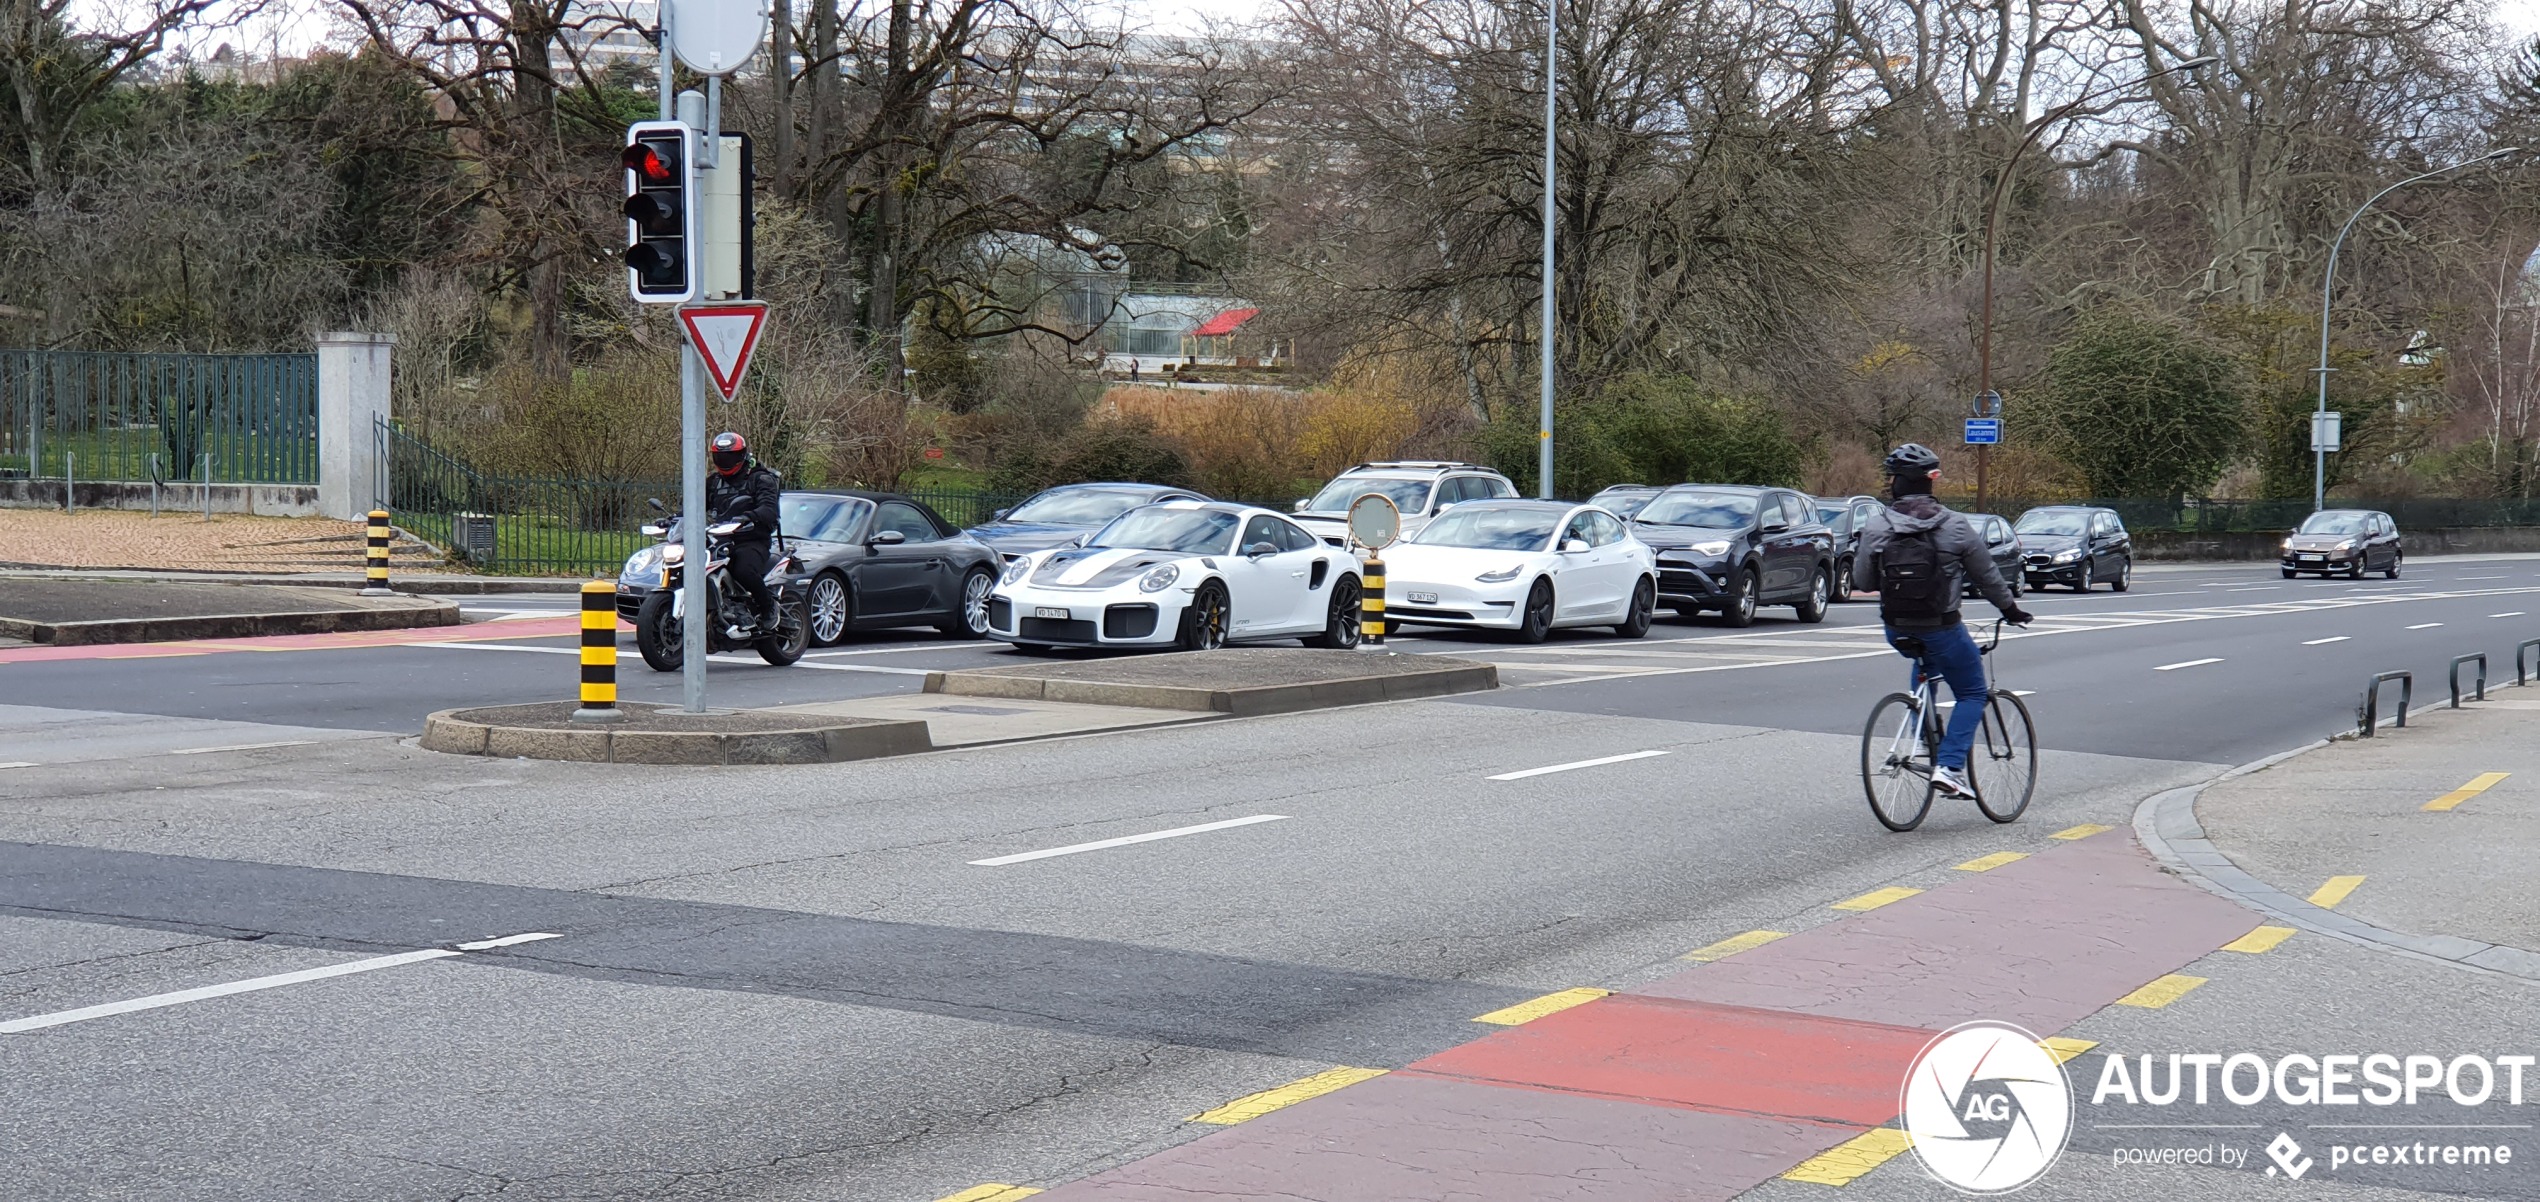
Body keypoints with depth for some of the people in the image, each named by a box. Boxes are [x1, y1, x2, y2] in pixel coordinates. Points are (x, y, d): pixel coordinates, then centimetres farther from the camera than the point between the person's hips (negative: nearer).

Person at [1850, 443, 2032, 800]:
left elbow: (1862, 581, 0)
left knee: (1923, 663, 35)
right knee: (1972, 694, 14)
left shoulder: (1877, 526, -7)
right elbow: (1986, 575, 1)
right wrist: (2010, 608, 19)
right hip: (1942, 629, -3)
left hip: (1897, 632, 3)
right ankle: (1949, 766, -4)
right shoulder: (1954, 526, -9)